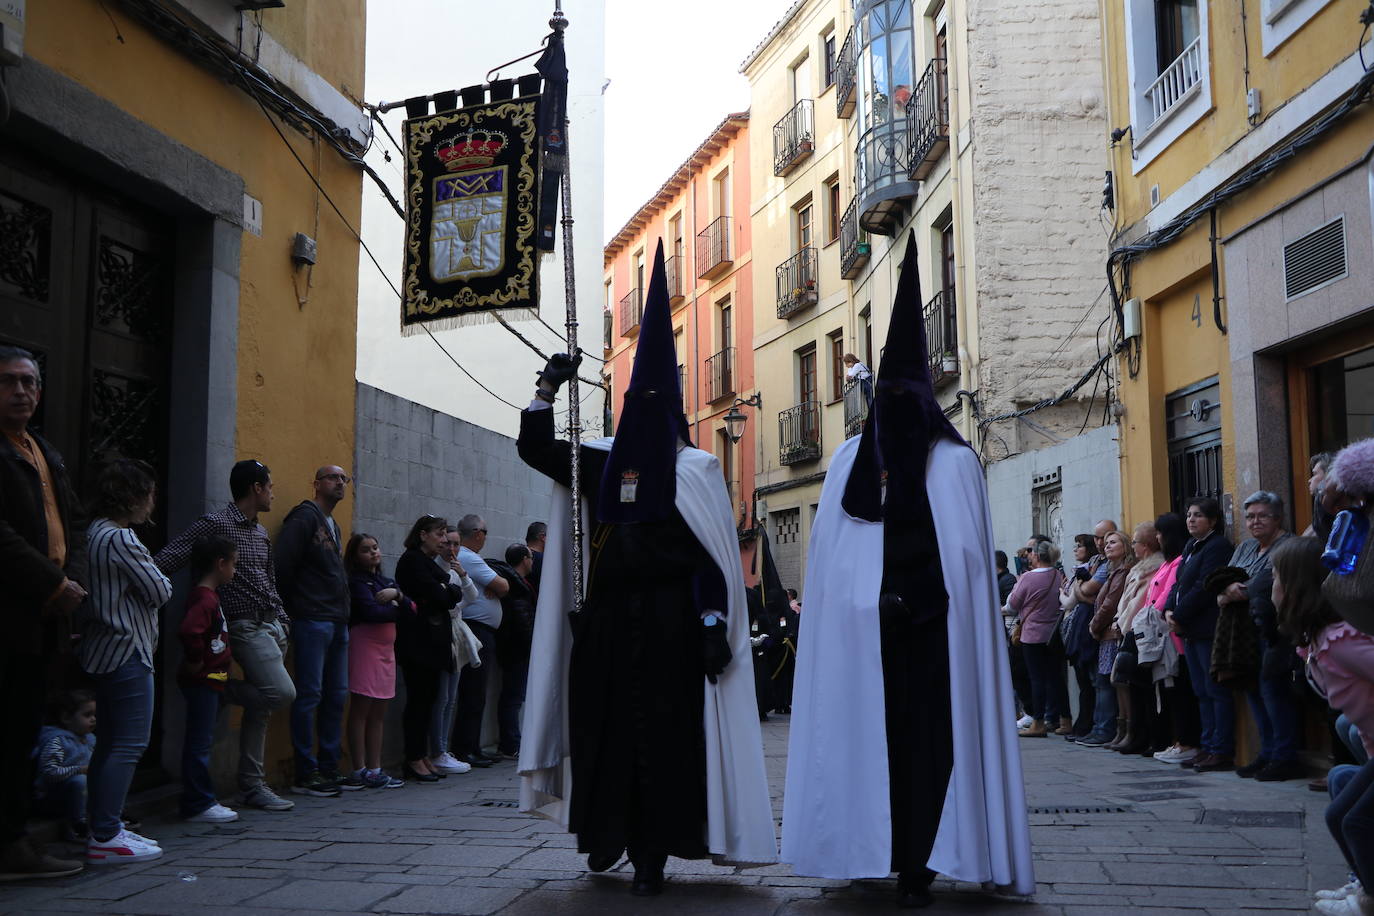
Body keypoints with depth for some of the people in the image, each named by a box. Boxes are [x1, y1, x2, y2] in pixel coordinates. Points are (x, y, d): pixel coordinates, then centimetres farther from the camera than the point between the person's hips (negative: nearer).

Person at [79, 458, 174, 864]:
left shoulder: (95, 533, 13)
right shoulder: (120, 539, -18)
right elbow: (159, 592, -14)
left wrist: (148, 574, 3)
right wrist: (160, 579, 5)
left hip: (103, 650, 11)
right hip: (126, 651, -10)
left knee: (111, 742, 15)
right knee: (128, 743, -7)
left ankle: (105, 828, 21)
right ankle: (105, 838, -5)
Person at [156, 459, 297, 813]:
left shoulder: (261, 533, 19)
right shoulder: (215, 524, -7)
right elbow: (169, 557, -15)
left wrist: (283, 621, 19)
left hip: (272, 626, 9)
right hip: (247, 626, -9)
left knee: (260, 705, 9)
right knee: (282, 691, -20)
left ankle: (253, 786, 17)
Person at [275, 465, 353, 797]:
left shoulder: (333, 525, 21)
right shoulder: (305, 518, -7)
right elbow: (281, 565, -14)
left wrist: (342, 612, 13)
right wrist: (292, 608, -9)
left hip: (337, 622, 9)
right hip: (312, 621, -9)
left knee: (336, 695, 10)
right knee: (310, 694, -6)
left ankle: (329, 768, 17)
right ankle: (305, 775, -1)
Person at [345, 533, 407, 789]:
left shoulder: (385, 581, 20)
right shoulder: (357, 581, -3)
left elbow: (411, 607, 9)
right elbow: (371, 612, -18)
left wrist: (396, 594, -11)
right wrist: (399, 609, -1)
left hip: (386, 648, 8)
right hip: (364, 645, -8)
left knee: (378, 713, 8)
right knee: (361, 709, -5)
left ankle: (375, 768, 12)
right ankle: (360, 770, -3)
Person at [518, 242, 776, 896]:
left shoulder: (695, 471, 0)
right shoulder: (599, 462, 13)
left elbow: (717, 557, -4)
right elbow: (534, 447, 17)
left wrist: (713, 624, -11)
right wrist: (548, 388, 5)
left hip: (669, 621, -4)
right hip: (606, 620, 4)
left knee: (662, 732, -2)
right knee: (603, 727, 8)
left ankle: (652, 852, 6)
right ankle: (606, 834, 24)